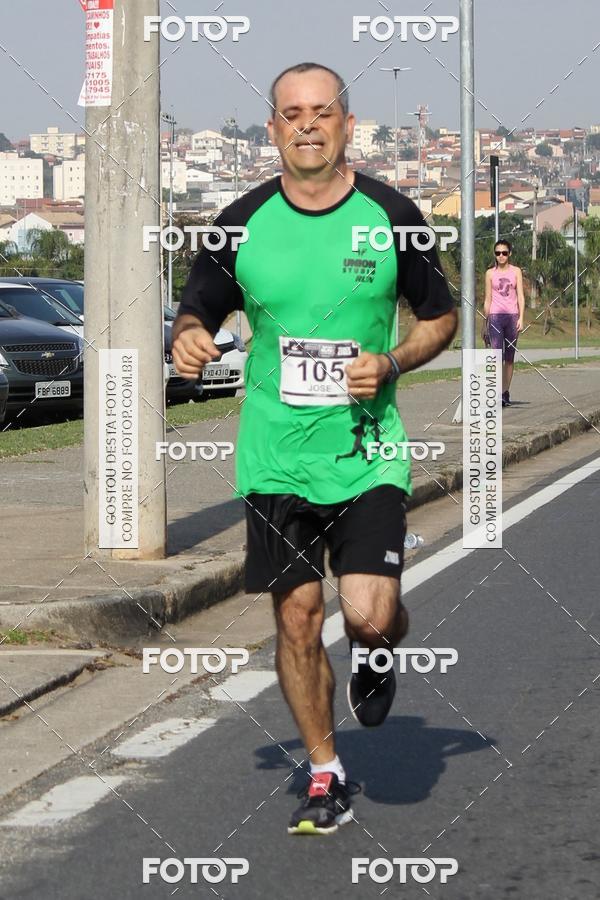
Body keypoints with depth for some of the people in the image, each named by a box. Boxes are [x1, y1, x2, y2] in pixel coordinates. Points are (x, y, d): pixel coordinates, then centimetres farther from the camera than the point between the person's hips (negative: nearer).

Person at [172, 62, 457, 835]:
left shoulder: (391, 216, -3)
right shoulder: (242, 223, 0)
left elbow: (441, 317, 7)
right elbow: (197, 314, 10)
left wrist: (390, 365, -11)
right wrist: (188, 341, -14)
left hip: (367, 453, -1)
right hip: (275, 458, 2)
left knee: (369, 616, -13)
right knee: (297, 617, 3)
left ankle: (380, 654, 25)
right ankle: (326, 777, 20)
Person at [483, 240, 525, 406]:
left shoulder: (516, 271, 8)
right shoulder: (490, 273, 8)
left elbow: (520, 296, 4)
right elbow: (488, 299, 12)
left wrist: (521, 318, -6)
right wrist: (486, 321, 10)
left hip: (512, 316, 1)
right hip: (495, 316, -1)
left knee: (509, 357, 6)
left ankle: (506, 392, 14)